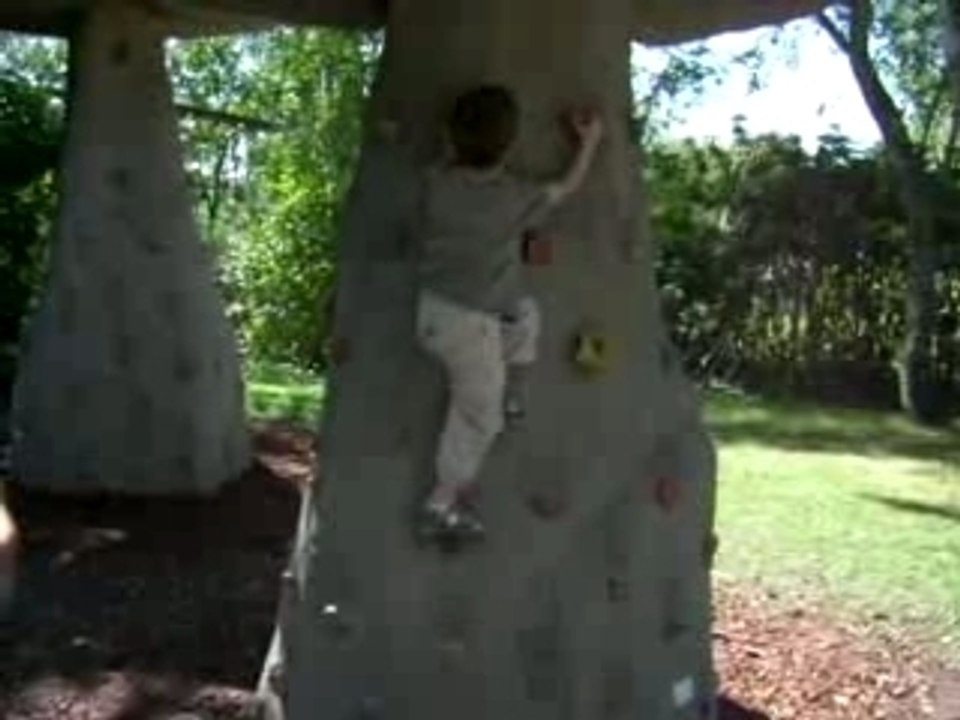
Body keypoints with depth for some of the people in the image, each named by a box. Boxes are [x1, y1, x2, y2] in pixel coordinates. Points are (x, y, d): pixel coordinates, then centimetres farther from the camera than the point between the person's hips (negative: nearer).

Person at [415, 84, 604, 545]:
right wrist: (589, 141, 17)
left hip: (433, 310, 6)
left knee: (526, 313, 29)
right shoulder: (518, 198, -16)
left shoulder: (435, 183, -7)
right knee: (477, 417, 11)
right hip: (470, 325, -6)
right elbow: (567, 187, 4)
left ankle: (508, 394, 34)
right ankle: (442, 507, 21)